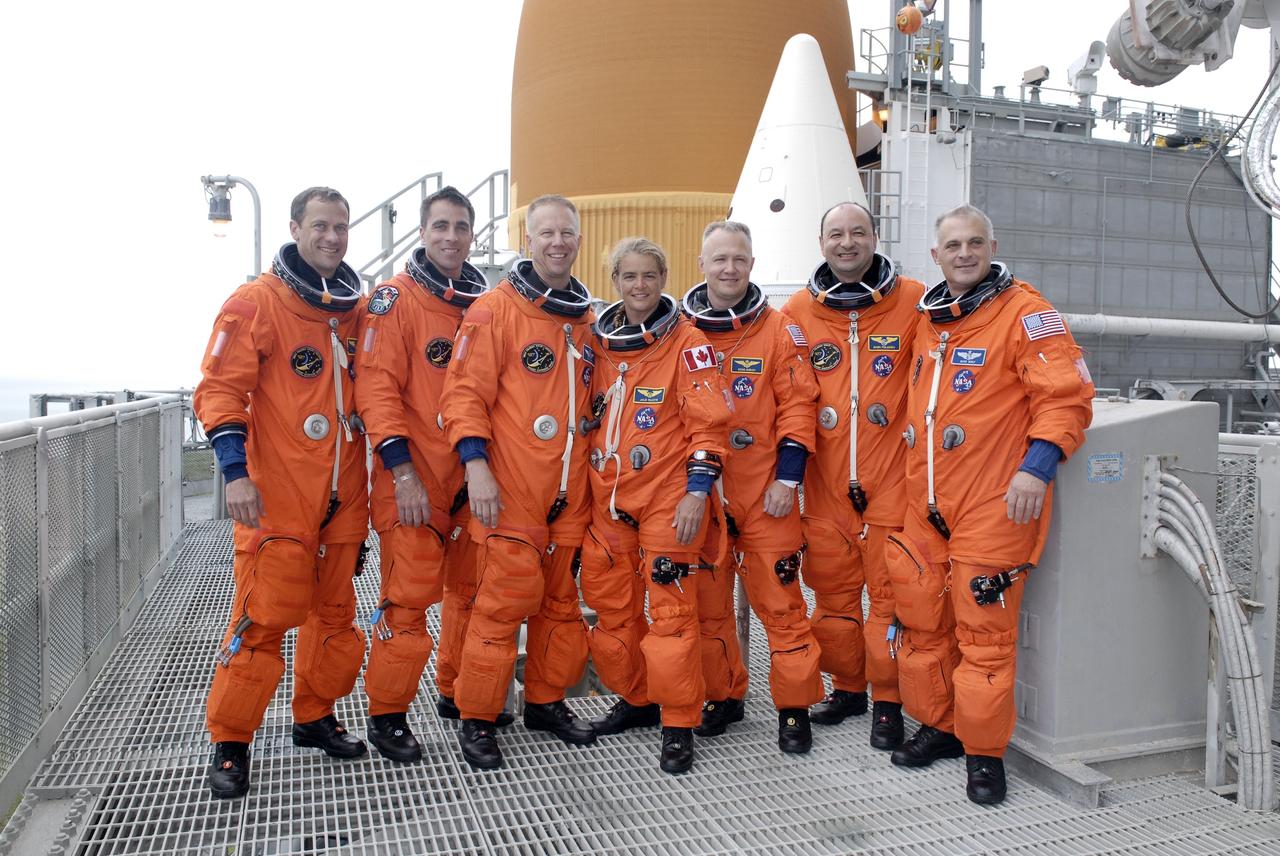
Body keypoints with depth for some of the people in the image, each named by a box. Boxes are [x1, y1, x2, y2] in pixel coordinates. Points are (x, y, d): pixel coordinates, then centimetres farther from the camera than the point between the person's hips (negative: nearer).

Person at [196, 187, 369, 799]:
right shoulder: (257, 302, -5)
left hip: (343, 494, 6)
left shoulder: (356, 308, 12)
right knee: (265, 614, -5)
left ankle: (315, 717, 30)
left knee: (335, 610, 13)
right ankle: (230, 743, 12)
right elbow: (220, 390, -9)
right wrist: (235, 469, -18)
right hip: (277, 495, -6)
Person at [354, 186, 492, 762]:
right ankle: (387, 715, 14)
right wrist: (401, 470, -18)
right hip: (414, 481, -6)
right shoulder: (395, 299, -5)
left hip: (472, 478, 6)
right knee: (408, 598, -3)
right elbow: (376, 387, -12)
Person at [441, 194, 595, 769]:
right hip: (510, 493, -6)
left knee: (563, 603, 14)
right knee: (503, 602, -3)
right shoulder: (495, 310, -5)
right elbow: (466, 392, -10)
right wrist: (475, 463, -19)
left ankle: (546, 701, 31)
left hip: (570, 494, 6)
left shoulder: (588, 320, 14)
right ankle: (477, 719, 15)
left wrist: (597, 466, 19)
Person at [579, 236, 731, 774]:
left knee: (670, 610, -3)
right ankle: (636, 699, 32)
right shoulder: (599, 342, 10)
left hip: (666, 499, -5)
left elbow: (708, 423, -8)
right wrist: (584, 487, 15)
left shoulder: (686, 342, -4)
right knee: (611, 608, 13)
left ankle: (679, 723, 12)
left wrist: (697, 490, -15)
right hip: (607, 497, 6)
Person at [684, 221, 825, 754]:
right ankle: (722, 696, 28)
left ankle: (795, 708, 17)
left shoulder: (779, 331, 1)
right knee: (707, 600, 11)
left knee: (780, 601, 3)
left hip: (765, 492, -2)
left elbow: (797, 406, -2)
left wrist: (788, 477, -8)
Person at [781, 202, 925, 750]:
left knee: (888, 590, 3)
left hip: (890, 477, -2)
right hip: (825, 479, 3)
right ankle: (847, 687, 31)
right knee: (832, 590, 12)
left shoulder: (913, 302, -1)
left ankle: (888, 701, 19)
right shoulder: (798, 311, 6)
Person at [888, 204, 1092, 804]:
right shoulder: (925, 318, 14)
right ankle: (939, 726, 31)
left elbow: (1065, 394, -11)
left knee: (983, 628, -1)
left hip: (991, 503, -6)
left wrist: (1038, 464, -21)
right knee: (920, 619, 13)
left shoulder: (1023, 311, -5)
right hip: (924, 502, 7)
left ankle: (984, 751, 17)